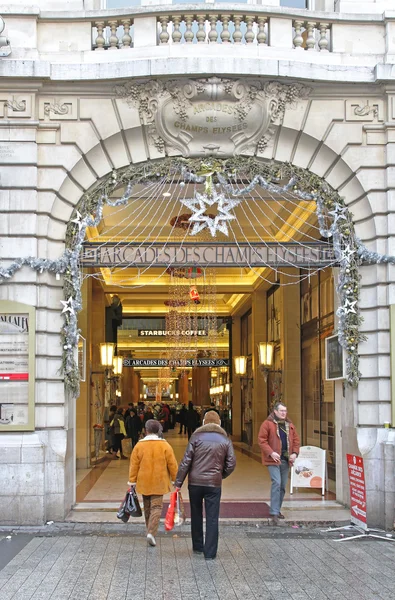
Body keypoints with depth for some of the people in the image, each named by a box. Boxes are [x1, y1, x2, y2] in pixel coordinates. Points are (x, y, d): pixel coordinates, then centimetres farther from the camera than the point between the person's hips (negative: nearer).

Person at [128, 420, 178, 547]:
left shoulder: (139, 445, -3)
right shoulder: (165, 445, -6)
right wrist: (175, 480, 8)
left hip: (144, 482, 2)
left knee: (147, 508, 17)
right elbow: (172, 464, -3)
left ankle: (150, 531, 27)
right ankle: (151, 532, -17)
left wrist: (132, 481, 6)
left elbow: (134, 465, -1)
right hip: (159, 483, -2)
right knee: (156, 507, -1)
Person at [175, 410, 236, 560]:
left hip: (195, 482, 0)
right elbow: (231, 463, 1)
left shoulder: (196, 437, -2)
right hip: (214, 484, 0)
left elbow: (186, 461, -6)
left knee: (196, 515, 16)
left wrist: (178, 483, -3)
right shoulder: (225, 440, 3)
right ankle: (210, 553, 4)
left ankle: (198, 547, 27)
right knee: (212, 518, 5)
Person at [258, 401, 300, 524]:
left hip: (286, 460, 6)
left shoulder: (290, 425, 12)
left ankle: (277, 509, 26)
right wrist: (271, 453, -19)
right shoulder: (267, 424, -6)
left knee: (283, 486, 12)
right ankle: (274, 513, -14)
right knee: (276, 483, -16)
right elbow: (261, 440, -10)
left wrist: (295, 453, 0)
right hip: (273, 460, -6)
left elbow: (296, 440, 16)